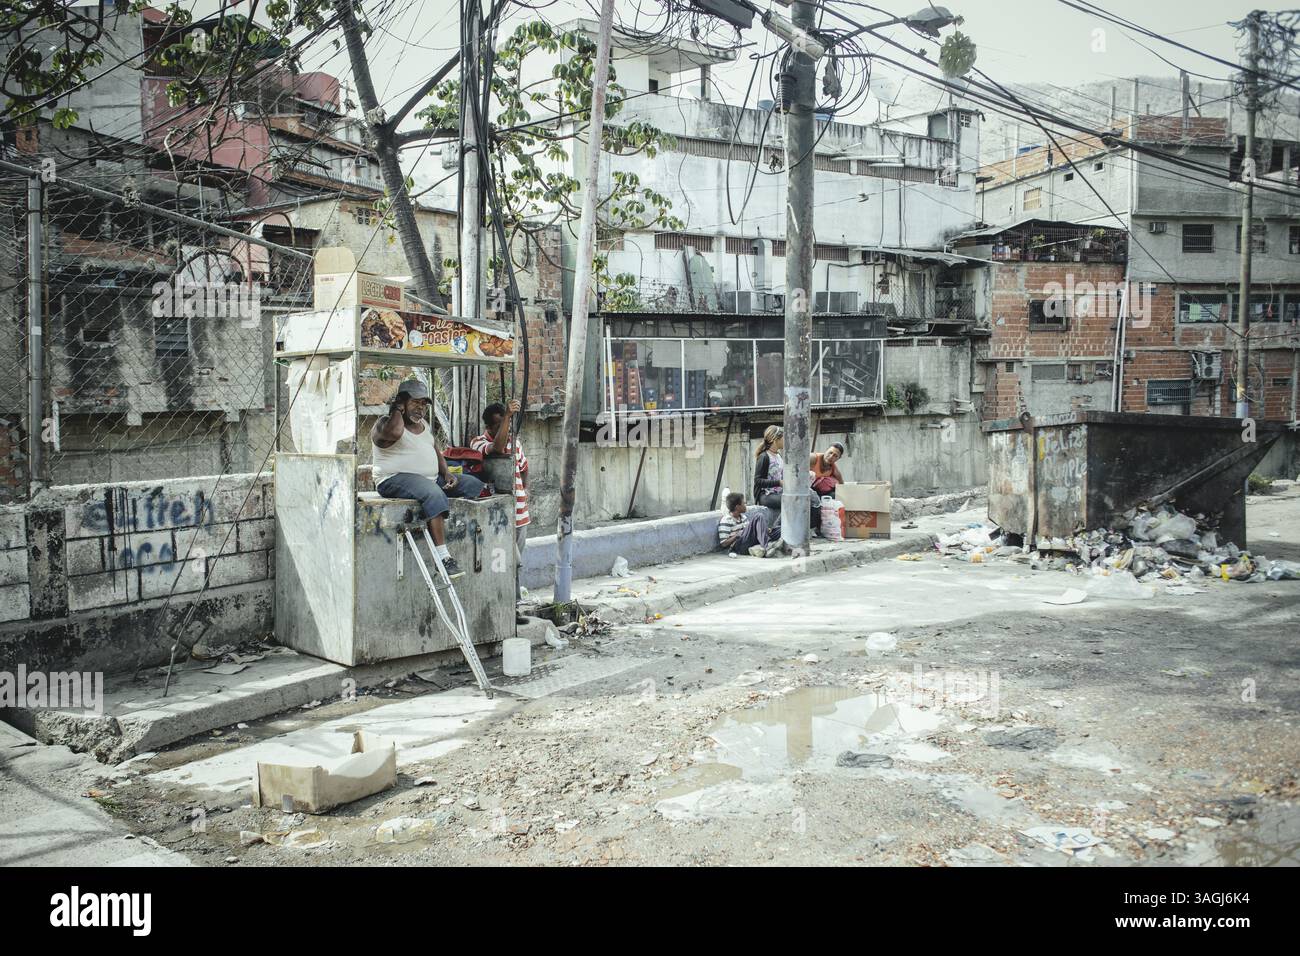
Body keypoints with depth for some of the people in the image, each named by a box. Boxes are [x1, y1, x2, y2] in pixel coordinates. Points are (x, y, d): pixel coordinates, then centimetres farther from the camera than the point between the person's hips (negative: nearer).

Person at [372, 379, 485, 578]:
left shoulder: (425, 425, 20)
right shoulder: (386, 424, -6)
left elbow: (437, 453, 24)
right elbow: (395, 432, -31)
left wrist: (446, 473, 4)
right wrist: (397, 410, -11)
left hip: (430, 478, 9)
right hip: (396, 480, -9)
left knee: (474, 485, -2)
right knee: (433, 493, -38)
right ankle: (443, 557, -39)